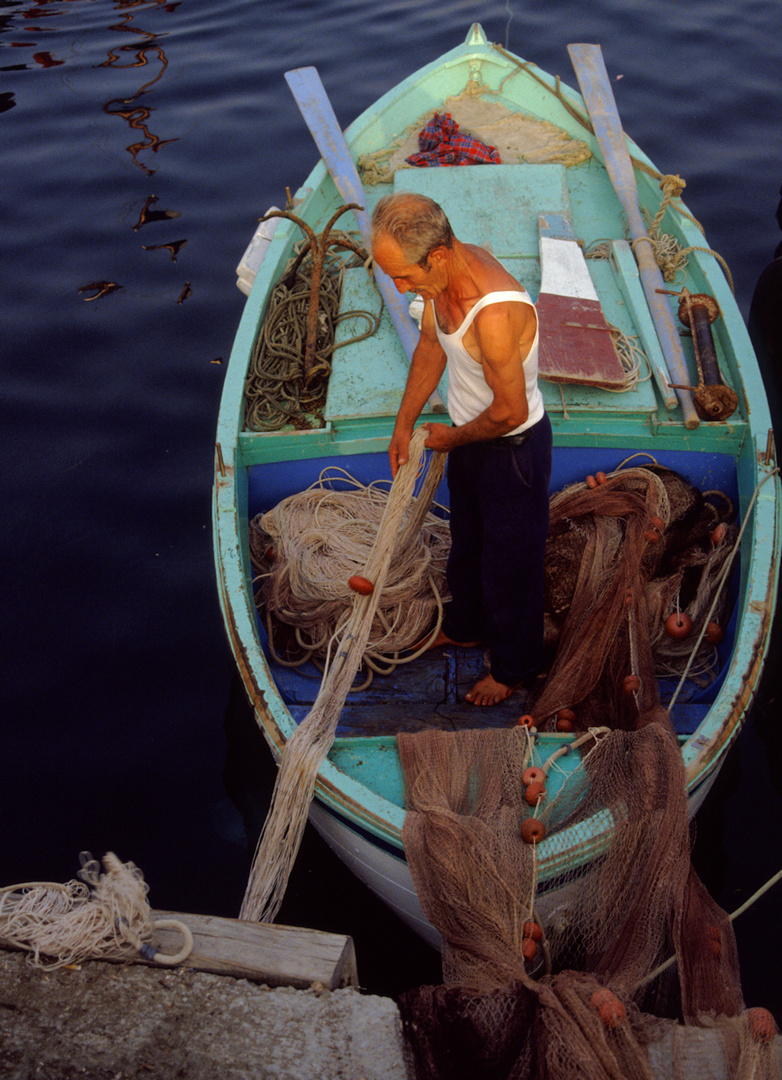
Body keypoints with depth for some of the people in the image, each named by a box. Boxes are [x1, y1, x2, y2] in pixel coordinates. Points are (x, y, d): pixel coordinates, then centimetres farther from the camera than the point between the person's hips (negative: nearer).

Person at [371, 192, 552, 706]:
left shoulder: (496, 314, -39)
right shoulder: (445, 270, -12)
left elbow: (510, 412, -30)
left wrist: (451, 438, -11)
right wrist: (404, 424, 12)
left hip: (513, 447, -8)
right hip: (469, 436, 8)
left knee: (509, 558, 14)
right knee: (466, 540, 28)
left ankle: (512, 666, 38)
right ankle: (465, 626, 55)